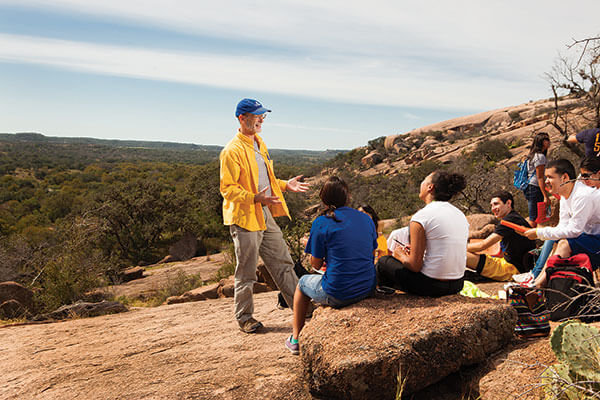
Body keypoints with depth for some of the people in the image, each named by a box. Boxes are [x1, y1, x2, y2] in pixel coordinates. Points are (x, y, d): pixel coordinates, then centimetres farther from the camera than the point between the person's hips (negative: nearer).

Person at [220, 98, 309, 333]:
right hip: (244, 217, -8)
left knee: (283, 263, 12)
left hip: (265, 215, 8)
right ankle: (244, 318, 19)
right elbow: (228, 188, -17)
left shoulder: (259, 144, 15)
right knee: (246, 272, 3)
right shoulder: (232, 151, -14)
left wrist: (285, 185, 13)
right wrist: (255, 198, -29)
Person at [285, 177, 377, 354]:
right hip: (367, 290, 5)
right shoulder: (366, 218, 4)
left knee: (302, 283, 26)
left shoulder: (321, 223, -10)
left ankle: (296, 339, 32)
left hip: (338, 295, -5)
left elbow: (316, 264, -5)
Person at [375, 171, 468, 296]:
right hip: (457, 285, 7)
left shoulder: (420, 217, -14)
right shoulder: (461, 215, 7)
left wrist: (400, 255, 7)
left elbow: (415, 266, -15)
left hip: (431, 286, -7)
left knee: (384, 261, 14)